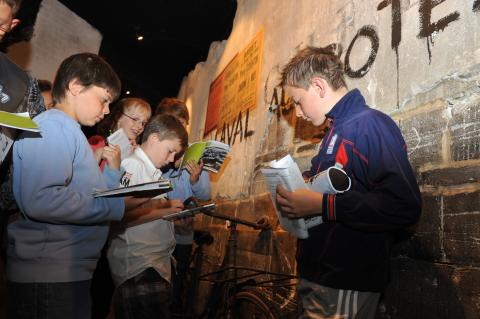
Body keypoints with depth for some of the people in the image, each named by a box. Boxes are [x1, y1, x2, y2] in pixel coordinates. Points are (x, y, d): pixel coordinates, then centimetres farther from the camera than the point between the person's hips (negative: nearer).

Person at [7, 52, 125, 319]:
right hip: (48, 275, -10)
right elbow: (40, 200, -29)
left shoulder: (69, 131, 18)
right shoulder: (53, 126, -12)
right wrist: (119, 205, -21)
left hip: (69, 271, 10)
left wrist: (113, 171, 9)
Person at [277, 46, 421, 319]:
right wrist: (301, 199, 6)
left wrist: (321, 205, -24)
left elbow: (404, 206, -27)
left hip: (346, 286, -9)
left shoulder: (370, 125, -15)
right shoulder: (338, 129, 14)